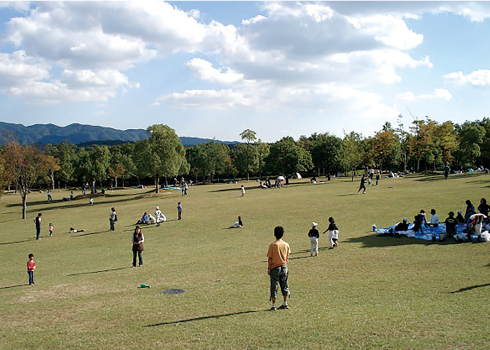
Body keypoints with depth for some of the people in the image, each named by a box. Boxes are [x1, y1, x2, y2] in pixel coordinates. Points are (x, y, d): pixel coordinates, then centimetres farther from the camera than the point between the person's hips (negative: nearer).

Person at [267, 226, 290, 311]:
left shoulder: (273, 245, -11)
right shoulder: (286, 245, 0)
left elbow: (270, 258, -9)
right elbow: (287, 258, 8)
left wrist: (269, 268, -2)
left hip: (275, 268, -4)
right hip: (284, 267, 4)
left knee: (274, 287, 3)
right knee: (285, 286, 15)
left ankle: (273, 305, 5)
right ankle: (285, 304, 21)